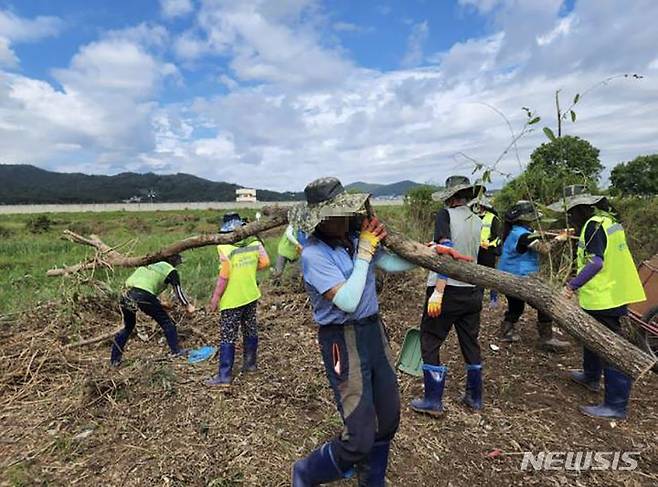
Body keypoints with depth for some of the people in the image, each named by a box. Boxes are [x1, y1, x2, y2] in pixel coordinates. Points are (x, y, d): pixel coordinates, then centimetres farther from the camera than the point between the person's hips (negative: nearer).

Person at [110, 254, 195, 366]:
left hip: (126, 294, 7)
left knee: (128, 327, 25)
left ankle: (115, 359, 26)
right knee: (166, 322, 11)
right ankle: (176, 351, 13)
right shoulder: (171, 271, 12)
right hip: (143, 296, -6)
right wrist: (188, 306, 23)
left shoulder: (151, 266, 31)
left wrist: (160, 304, 41)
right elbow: (178, 290, 9)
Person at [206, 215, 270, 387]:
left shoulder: (226, 249, -20)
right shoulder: (255, 244, -5)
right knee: (250, 331, 19)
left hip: (231, 300, -5)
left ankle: (224, 376, 7)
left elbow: (223, 277, -20)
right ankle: (250, 363, 34)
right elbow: (265, 263, 1)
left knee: (227, 338, 2)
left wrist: (215, 299, -11)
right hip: (251, 296, 6)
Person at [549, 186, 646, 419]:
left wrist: (572, 285, -24)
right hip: (612, 293, 11)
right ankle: (591, 376, 44)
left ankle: (616, 405, 6)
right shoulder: (606, 220, 13)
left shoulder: (594, 225, -17)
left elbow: (596, 262, -25)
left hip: (605, 298, -11)